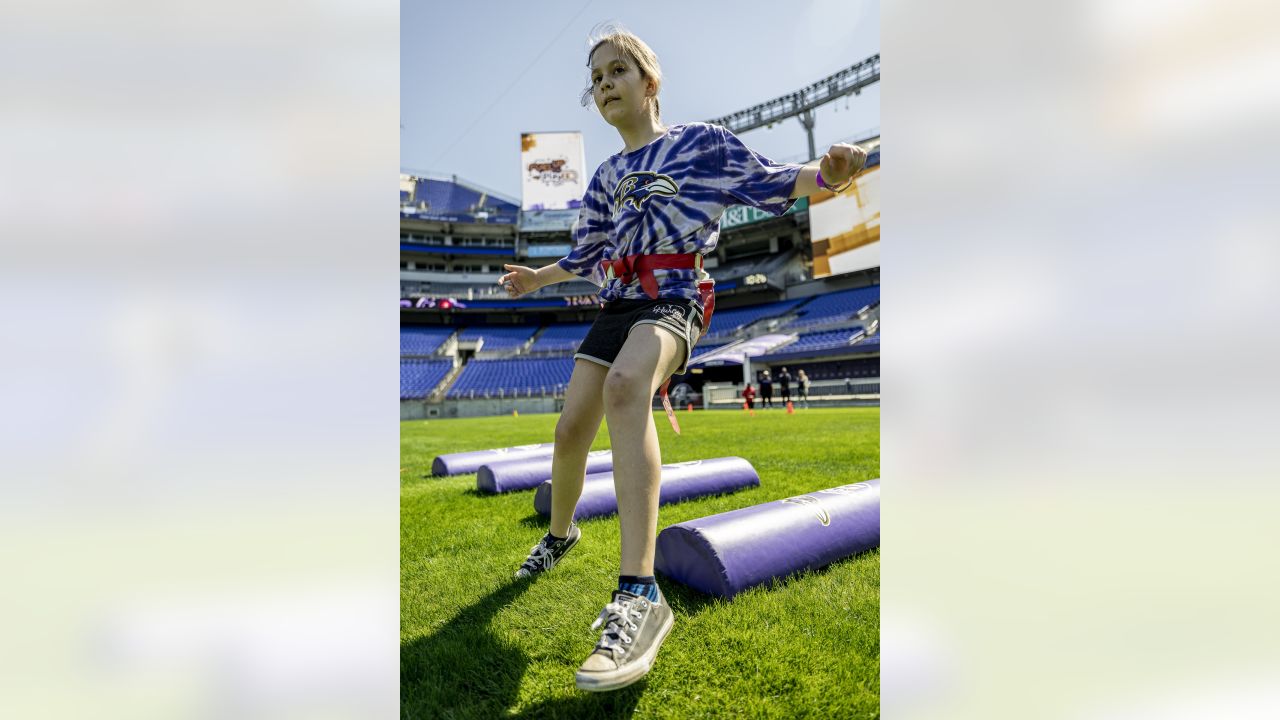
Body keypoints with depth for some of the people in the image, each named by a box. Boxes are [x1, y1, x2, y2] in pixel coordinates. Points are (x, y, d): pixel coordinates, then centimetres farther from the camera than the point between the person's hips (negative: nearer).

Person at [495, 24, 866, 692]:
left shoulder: (700, 140, 6)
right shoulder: (607, 176, 21)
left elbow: (771, 184, -3)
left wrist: (825, 173, -22)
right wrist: (536, 277, 36)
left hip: (674, 298, -6)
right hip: (616, 303, 7)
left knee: (625, 386, -38)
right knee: (571, 429, -3)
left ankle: (639, 594, -47)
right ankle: (560, 533, 30)